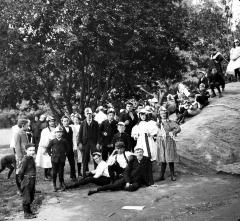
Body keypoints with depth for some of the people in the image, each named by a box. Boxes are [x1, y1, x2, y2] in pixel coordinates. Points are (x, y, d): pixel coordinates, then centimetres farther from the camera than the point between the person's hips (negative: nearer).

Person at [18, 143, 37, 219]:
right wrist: (22, 180, -6)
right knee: (26, 198, 4)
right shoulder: (26, 159, -19)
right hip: (27, 181, -9)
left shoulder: (31, 158, 8)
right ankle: (26, 214, 15)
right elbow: (21, 172, -19)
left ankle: (29, 212, 33)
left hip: (32, 181, 9)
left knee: (31, 198, 19)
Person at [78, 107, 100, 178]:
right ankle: (85, 175, 14)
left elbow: (98, 133, 3)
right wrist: (80, 143, -5)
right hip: (85, 142, 1)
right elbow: (80, 133, 5)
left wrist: (98, 143, -6)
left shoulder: (95, 123, 6)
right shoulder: (83, 123, 7)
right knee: (85, 159, 5)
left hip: (94, 142, 0)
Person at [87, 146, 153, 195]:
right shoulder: (132, 160, 2)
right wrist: (127, 182, -14)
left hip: (137, 181, -1)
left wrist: (151, 184, -3)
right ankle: (97, 190, -17)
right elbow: (126, 172, -1)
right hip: (128, 178, 1)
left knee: (131, 188, -37)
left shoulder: (147, 160, 0)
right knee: (115, 185, -20)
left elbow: (149, 173, 4)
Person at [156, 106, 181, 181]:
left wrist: (172, 132, -23)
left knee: (170, 159, -1)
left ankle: (172, 175, 8)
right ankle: (162, 175, 9)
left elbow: (178, 128, -9)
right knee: (162, 159, 3)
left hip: (169, 141, -2)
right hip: (160, 142, 2)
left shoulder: (171, 122, 1)